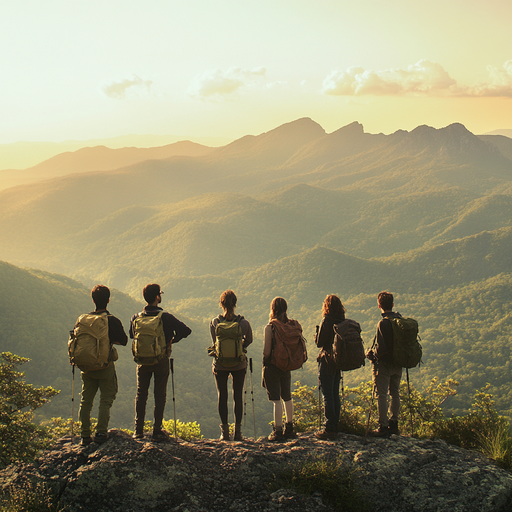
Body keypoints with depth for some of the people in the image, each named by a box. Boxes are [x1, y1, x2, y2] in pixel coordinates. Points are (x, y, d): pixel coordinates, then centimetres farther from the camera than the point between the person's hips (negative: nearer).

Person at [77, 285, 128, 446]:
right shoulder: (113, 321, -10)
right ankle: (101, 432, -2)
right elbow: (124, 341, -1)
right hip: (105, 365, -4)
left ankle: (85, 435, 13)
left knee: (86, 400, 11)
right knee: (106, 399, 5)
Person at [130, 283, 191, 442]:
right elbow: (186, 330, -16)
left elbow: (132, 335, 12)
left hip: (143, 361, 3)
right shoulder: (166, 317, -14)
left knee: (141, 394, 13)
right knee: (160, 395, 6)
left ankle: (138, 430, 14)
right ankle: (157, 431, 8)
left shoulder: (136, 317, -4)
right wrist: (172, 340, -1)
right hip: (161, 361, -3)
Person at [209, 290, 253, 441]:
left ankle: (224, 431, 9)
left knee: (222, 396, 10)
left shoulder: (214, 322, -11)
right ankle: (238, 431, 10)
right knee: (238, 396, 9)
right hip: (239, 364, 0)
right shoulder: (243, 323, -12)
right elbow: (249, 340, 4)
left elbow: (215, 342, -2)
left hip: (220, 364, 0)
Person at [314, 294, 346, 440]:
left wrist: (317, 336, 7)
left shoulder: (327, 321, -15)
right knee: (335, 395, 15)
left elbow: (319, 343, -11)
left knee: (327, 396, -3)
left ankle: (329, 429, -3)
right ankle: (335, 427, 21)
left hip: (327, 362, -7)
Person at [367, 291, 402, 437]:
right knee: (395, 393, 17)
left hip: (384, 364, -7)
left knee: (382, 395, -1)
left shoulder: (383, 323, -20)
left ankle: (383, 427, 0)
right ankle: (394, 424, 25)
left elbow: (381, 347, -23)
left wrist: (373, 355, -5)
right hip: (398, 364, 7)